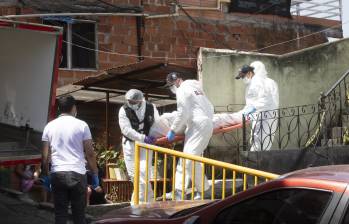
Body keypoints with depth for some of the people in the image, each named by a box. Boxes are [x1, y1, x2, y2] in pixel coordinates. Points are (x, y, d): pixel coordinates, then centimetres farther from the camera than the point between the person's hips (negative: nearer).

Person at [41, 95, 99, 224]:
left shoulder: (49, 126, 6)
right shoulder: (81, 125, -1)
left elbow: (45, 156, 4)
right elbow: (90, 154, -3)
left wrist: (45, 175, 14)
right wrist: (95, 174, 5)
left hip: (57, 174, 2)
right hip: (77, 174, -2)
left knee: (60, 213, 8)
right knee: (79, 213, 5)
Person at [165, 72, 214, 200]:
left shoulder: (182, 90, -6)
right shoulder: (195, 87, 23)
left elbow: (182, 114, -12)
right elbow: (209, 107, 23)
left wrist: (173, 131, -5)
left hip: (198, 126, -10)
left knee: (190, 159, -12)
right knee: (186, 158, 8)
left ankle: (203, 190, -4)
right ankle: (179, 191, 7)